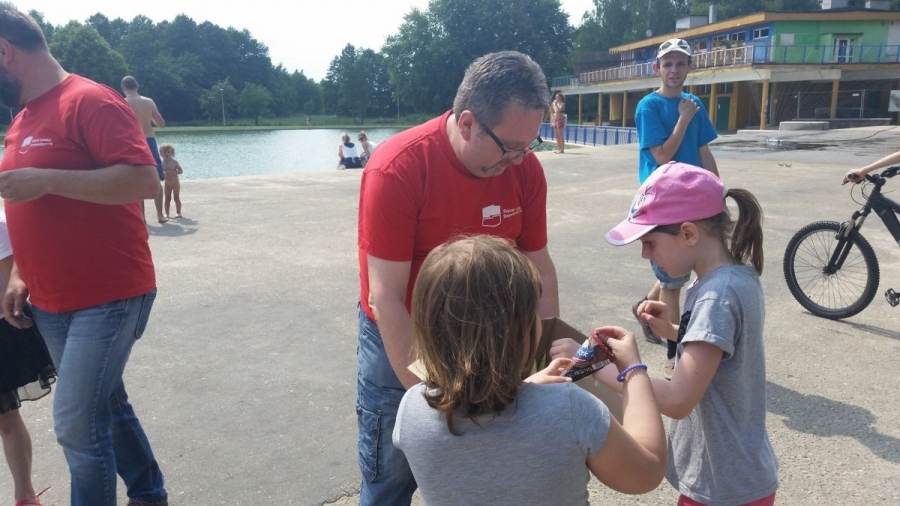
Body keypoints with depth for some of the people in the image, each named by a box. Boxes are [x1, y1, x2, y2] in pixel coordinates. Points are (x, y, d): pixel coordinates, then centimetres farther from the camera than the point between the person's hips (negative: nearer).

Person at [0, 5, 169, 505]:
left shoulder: (90, 101, -13)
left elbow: (145, 180, -24)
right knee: (105, 405, 17)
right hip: (51, 303, 9)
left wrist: (46, 179, -23)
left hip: (108, 297, -9)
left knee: (78, 424, -6)